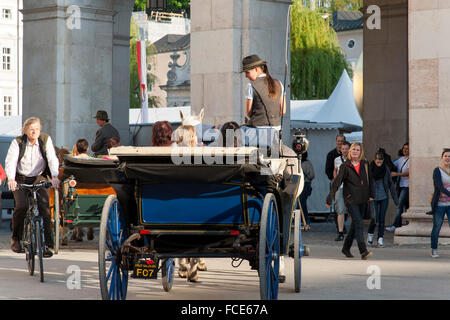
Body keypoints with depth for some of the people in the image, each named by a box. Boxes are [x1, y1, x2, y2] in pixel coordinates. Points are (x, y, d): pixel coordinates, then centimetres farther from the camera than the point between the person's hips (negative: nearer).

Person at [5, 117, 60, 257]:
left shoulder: (46, 139, -8)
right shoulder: (17, 142, -11)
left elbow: (52, 159, -17)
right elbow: (10, 160, -23)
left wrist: (54, 176, -35)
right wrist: (11, 179, -41)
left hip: (39, 178, 1)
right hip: (20, 179, -1)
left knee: (44, 206, -19)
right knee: (21, 206, -22)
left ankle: (46, 244, -13)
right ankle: (16, 238, 3)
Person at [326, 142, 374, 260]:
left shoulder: (364, 164, 8)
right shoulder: (345, 166, -4)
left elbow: (369, 179, 19)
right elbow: (336, 183, -4)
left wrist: (371, 194, 15)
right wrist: (329, 199, -6)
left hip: (362, 199, 5)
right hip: (351, 199, -5)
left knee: (355, 224, 11)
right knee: (358, 224, -14)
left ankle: (346, 248, 26)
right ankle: (363, 251, -20)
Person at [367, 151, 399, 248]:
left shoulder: (386, 168, 0)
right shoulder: (370, 168, -8)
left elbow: (390, 183, 5)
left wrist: (395, 198, 3)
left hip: (384, 197, 2)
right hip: (374, 197, -2)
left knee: (382, 219, 0)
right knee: (375, 218, -8)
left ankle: (380, 238, 8)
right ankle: (370, 234, 19)